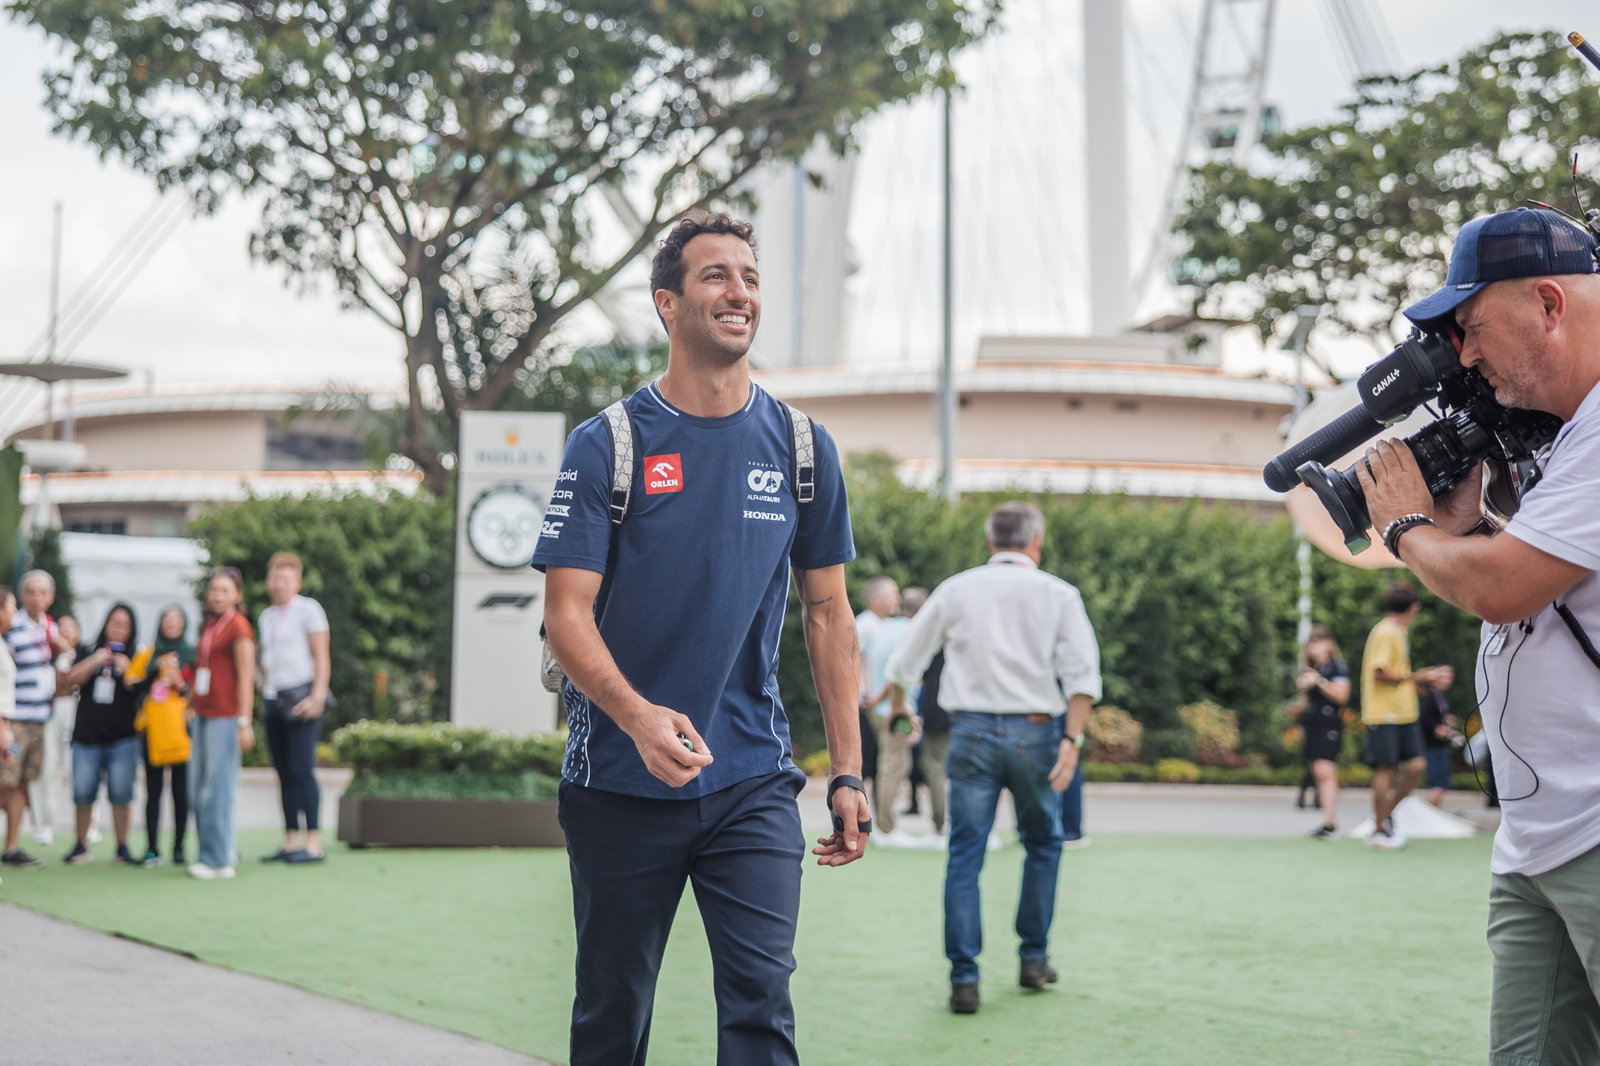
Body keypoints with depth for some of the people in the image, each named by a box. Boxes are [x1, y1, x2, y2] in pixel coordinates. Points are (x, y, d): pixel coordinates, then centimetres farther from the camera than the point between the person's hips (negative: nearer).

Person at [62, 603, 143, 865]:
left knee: (121, 795, -3)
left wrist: (126, 670, -20)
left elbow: (139, 692, -3)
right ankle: (81, 846, 11)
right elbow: (72, 679, 1)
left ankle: (122, 847, 4)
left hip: (122, 738, -1)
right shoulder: (88, 651, 11)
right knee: (82, 794, 1)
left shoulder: (135, 657, 6)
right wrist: (95, 661, -12)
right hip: (86, 735, 1)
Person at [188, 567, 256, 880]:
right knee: (200, 787, 10)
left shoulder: (237, 626, -7)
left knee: (218, 787, -7)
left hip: (225, 718, -9)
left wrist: (244, 722, -16)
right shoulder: (209, 625, 17)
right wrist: (191, 705, 21)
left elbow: (246, 677, -11)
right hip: (203, 716, 9)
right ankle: (222, 851, 18)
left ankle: (218, 860, -4)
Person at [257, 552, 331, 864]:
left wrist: (316, 697, -16)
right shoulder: (266, 618, 19)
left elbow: (321, 657, -7)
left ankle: (314, 843, -12)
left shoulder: (308, 610, -1)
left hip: (301, 699, -7)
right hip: (273, 700, 7)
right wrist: (263, 698, 17)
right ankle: (290, 841, 8)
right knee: (284, 773, 6)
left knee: (301, 770, -12)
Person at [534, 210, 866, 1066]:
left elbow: (827, 615, 10)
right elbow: (567, 613, -8)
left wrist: (848, 773, 5)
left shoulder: (801, 448, 5)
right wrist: (638, 715, -26)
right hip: (618, 786, -1)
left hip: (754, 783, 1)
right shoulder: (605, 446, -3)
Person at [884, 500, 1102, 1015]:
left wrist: (897, 705, 32)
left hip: (972, 731, 0)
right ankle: (1033, 958, 24)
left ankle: (963, 978, -3)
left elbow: (904, 664, 13)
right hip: (1034, 732, 0)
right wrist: (1071, 740, -12)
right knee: (1043, 845, 20)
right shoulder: (1058, 594, 4)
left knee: (965, 855, 2)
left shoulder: (956, 590, 8)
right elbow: (1082, 673, -9)